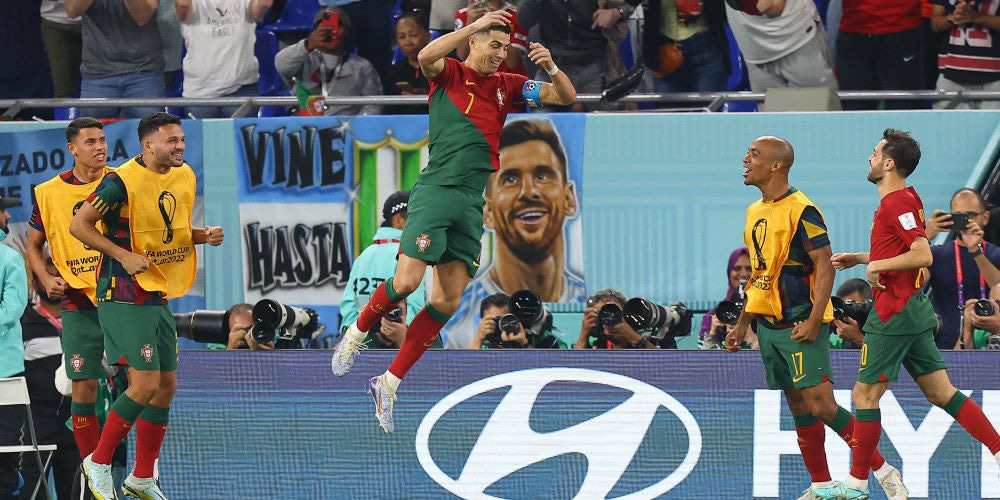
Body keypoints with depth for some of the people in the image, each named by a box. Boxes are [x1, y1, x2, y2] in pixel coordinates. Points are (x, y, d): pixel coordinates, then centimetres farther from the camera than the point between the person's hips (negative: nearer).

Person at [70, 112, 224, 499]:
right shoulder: (123, 181, -17)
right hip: (124, 298, -8)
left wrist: (205, 235, 1)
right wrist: (124, 255, -20)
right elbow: (79, 225, -13)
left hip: (159, 297, 8)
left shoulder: (184, 177, 8)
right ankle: (99, 462, 3)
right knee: (146, 384, -14)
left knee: (166, 387, 10)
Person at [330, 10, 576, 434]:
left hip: (473, 204, 5)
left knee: (449, 302, -3)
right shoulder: (449, 74, 4)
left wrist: (551, 68, -5)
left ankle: (389, 384, 5)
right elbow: (426, 56, -20)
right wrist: (474, 25, -21)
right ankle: (356, 335, 10)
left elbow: (566, 96, 16)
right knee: (407, 280, -19)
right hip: (435, 189, -5)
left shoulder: (506, 85, 17)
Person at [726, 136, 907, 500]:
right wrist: (743, 323, 20)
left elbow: (825, 266, -16)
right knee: (798, 407, 9)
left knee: (821, 404, -13)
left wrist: (813, 320, -23)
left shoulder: (801, 210, -13)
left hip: (800, 326, -8)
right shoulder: (755, 212, 13)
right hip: (768, 326, 8)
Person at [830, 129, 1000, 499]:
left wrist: (876, 265, -18)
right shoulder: (904, 199, 14)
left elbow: (922, 255, -25)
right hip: (914, 309, 10)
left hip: (894, 315, -10)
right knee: (940, 392, 9)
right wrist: (859, 258, 22)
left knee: (865, 395, -2)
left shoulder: (897, 203, -16)